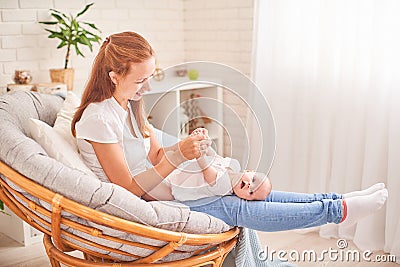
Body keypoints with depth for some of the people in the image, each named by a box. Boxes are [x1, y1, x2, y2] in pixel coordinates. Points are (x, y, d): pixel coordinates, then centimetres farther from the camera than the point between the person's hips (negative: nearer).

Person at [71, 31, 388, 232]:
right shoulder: (100, 118, -22)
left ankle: (336, 201, -1)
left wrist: (183, 148, -12)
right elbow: (129, 187, -21)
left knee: (244, 192, -3)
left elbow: (156, 156, 8)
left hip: (150, 191, 8)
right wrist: (176, 156, -28)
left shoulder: (129, 104, 6)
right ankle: (337, 210, -9)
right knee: (236, 209, -15)